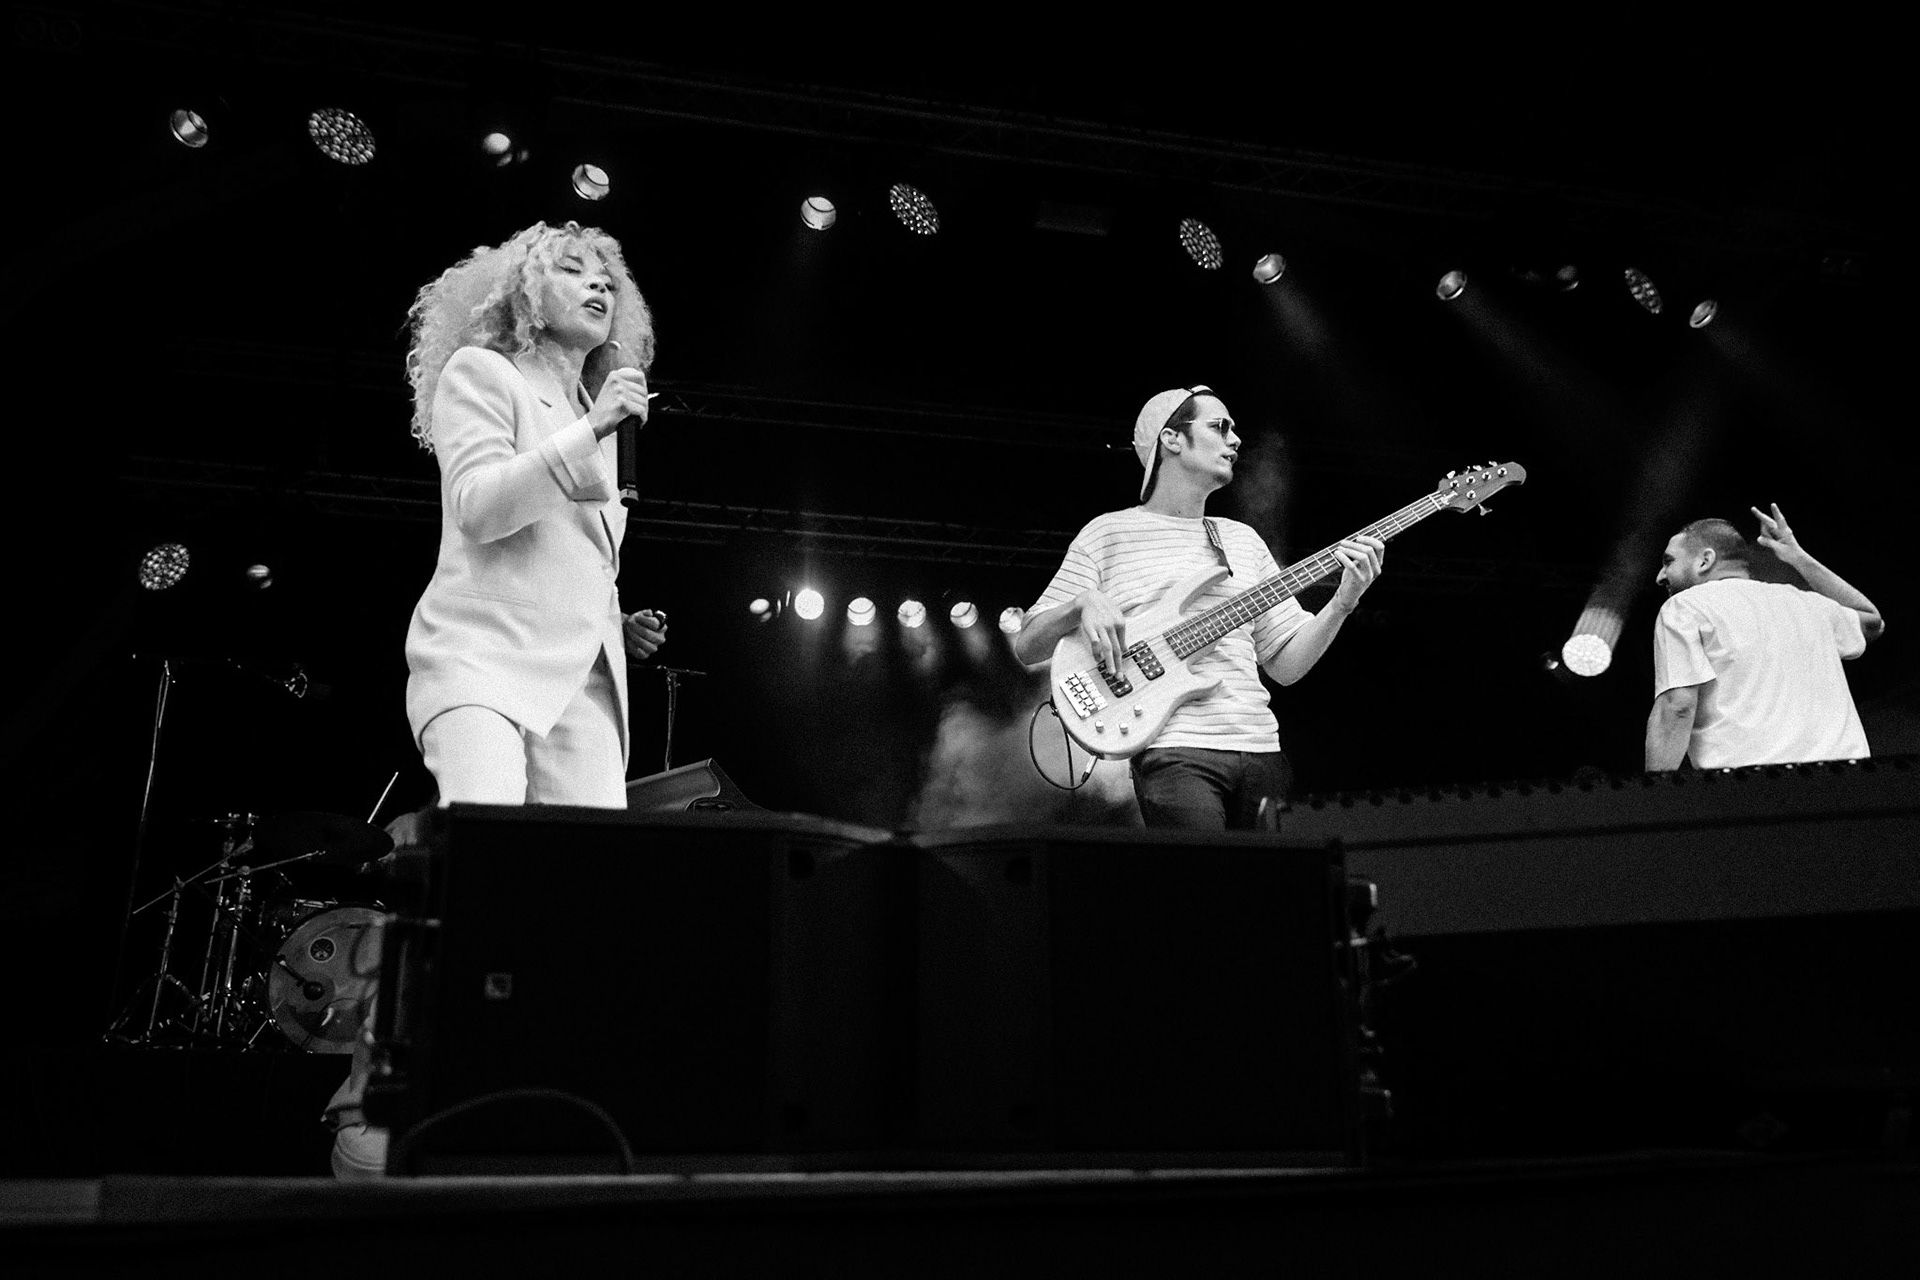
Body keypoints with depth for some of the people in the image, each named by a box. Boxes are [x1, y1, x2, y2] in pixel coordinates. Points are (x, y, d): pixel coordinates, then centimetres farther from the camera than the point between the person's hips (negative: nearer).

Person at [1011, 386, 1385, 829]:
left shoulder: (1243, 540, 19)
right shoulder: (1108, 534, 6)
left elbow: (1285, 663, 16)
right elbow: (1025, 648, 3)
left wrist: (1344, 599, 2)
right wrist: (1082, 603, -15)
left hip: (1259, 748, 5)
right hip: (1177, 752, -5)